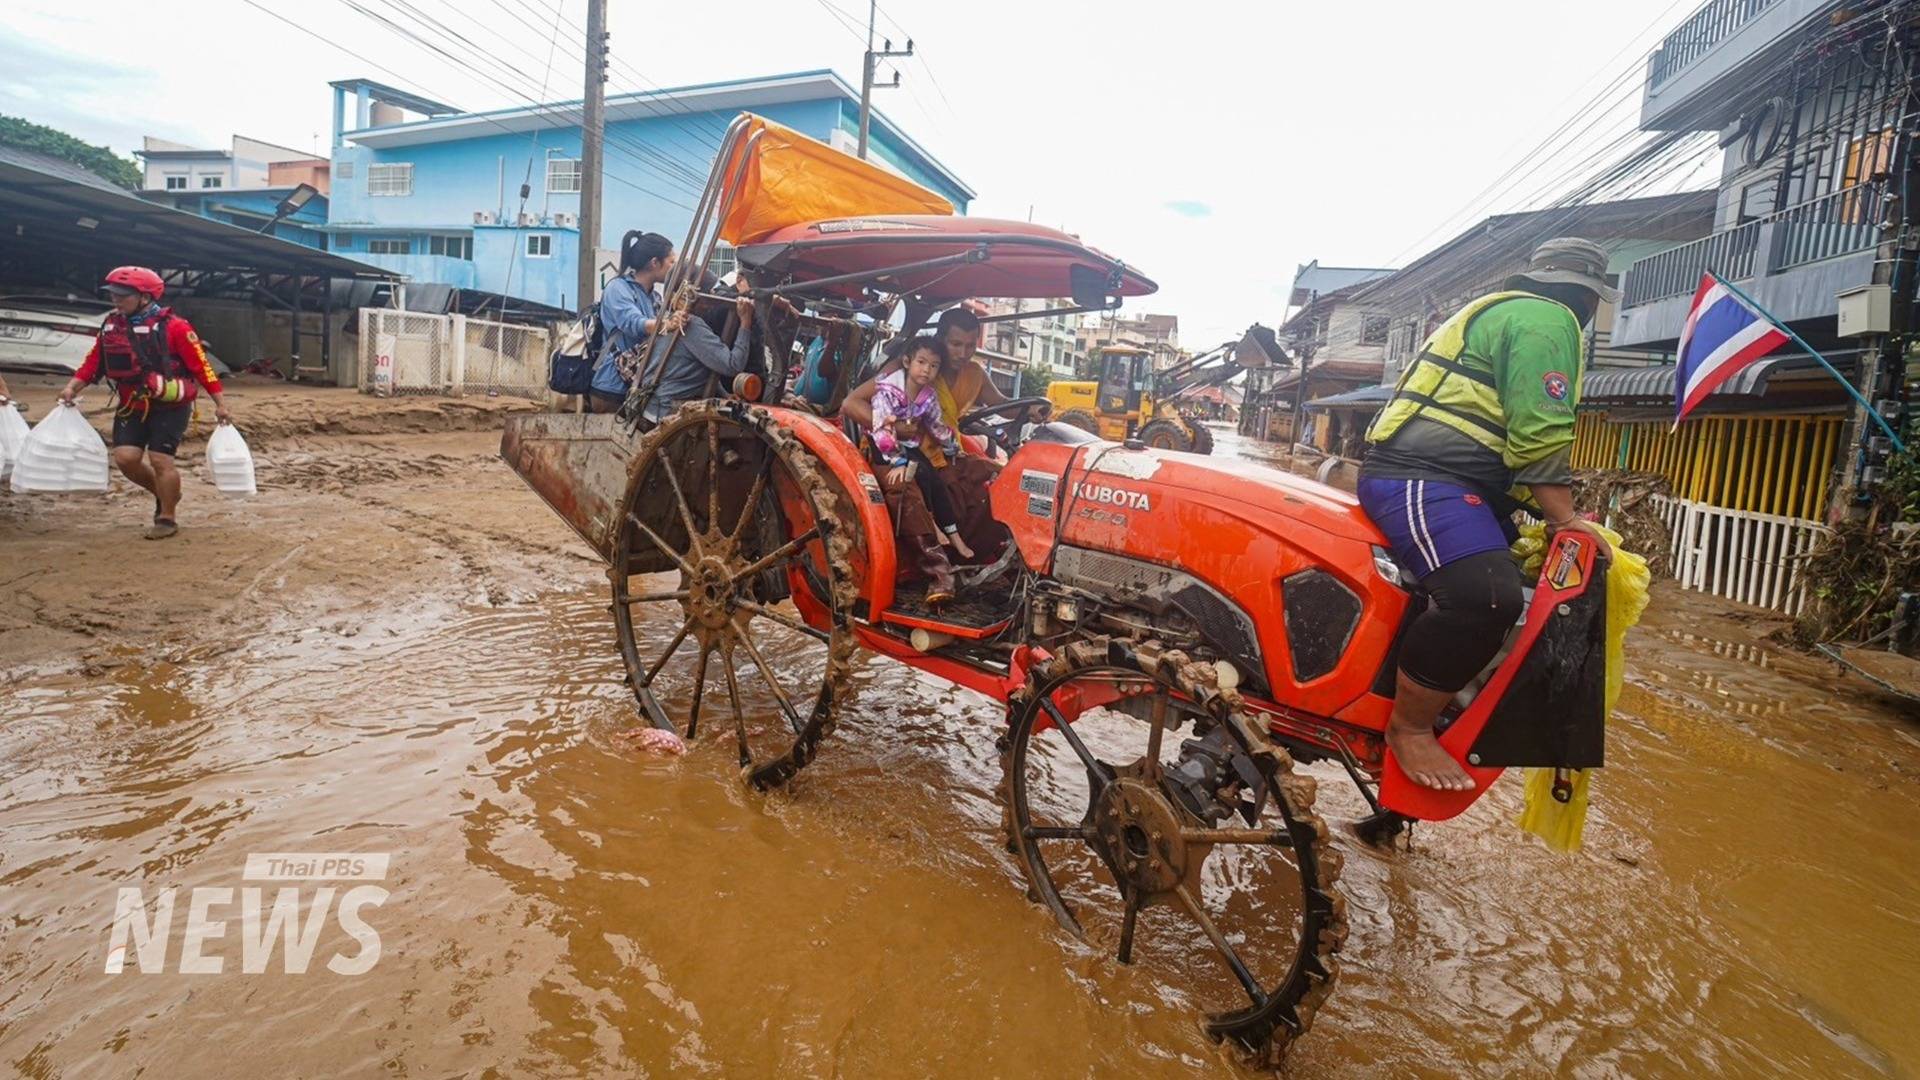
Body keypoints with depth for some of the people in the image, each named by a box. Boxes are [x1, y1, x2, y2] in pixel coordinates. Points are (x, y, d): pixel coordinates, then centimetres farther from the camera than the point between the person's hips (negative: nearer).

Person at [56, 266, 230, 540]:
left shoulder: (173, 327, -14)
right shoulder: (111, 325, 5)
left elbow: (201, 365, -13)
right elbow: (94, 361, 11)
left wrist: (220, 404, -14)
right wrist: (72, 387, -2)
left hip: (170, 407, -6)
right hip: (132, 406, 6)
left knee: (160, 460, -5)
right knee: (125, 457, 0)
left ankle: (166, 519, 9)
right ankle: (164, 494, 26)